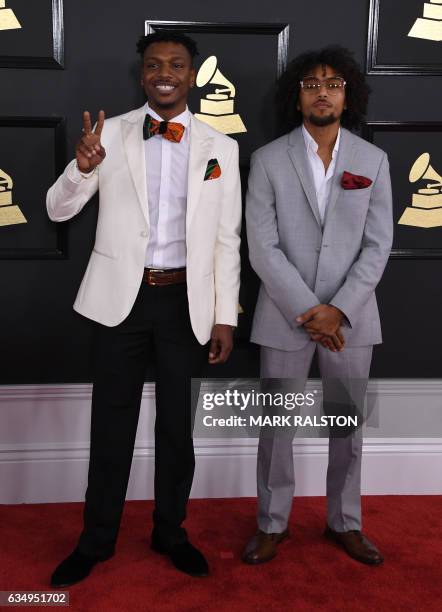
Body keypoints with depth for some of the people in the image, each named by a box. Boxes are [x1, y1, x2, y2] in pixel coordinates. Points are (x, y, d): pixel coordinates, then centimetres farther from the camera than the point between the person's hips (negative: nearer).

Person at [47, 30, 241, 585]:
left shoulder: (220, 147, 3)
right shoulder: (110, 132, 1)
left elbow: (227, 240, 3)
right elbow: (58, 211, -1)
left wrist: (225, 317, -1)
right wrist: (82, 167, -22)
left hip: (187, 301, 1)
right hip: (122, 297, 0)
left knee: (178, 424, 13)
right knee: (111, 422, 9)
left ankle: (170, 531, 32)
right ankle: (96, 538, 27)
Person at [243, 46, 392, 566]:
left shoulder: (373, 161, 3)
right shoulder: (268, 160, -2)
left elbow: (378, 246, -2)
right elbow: (262, 248, -8)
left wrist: (337, 309, -13)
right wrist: (307, 312, -14)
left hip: (351, 317, 2)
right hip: (285, 316, -1)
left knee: (347, 425, 12)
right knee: (276, 425, 9)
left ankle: (344, 522, 31)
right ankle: (272, 523, 27)